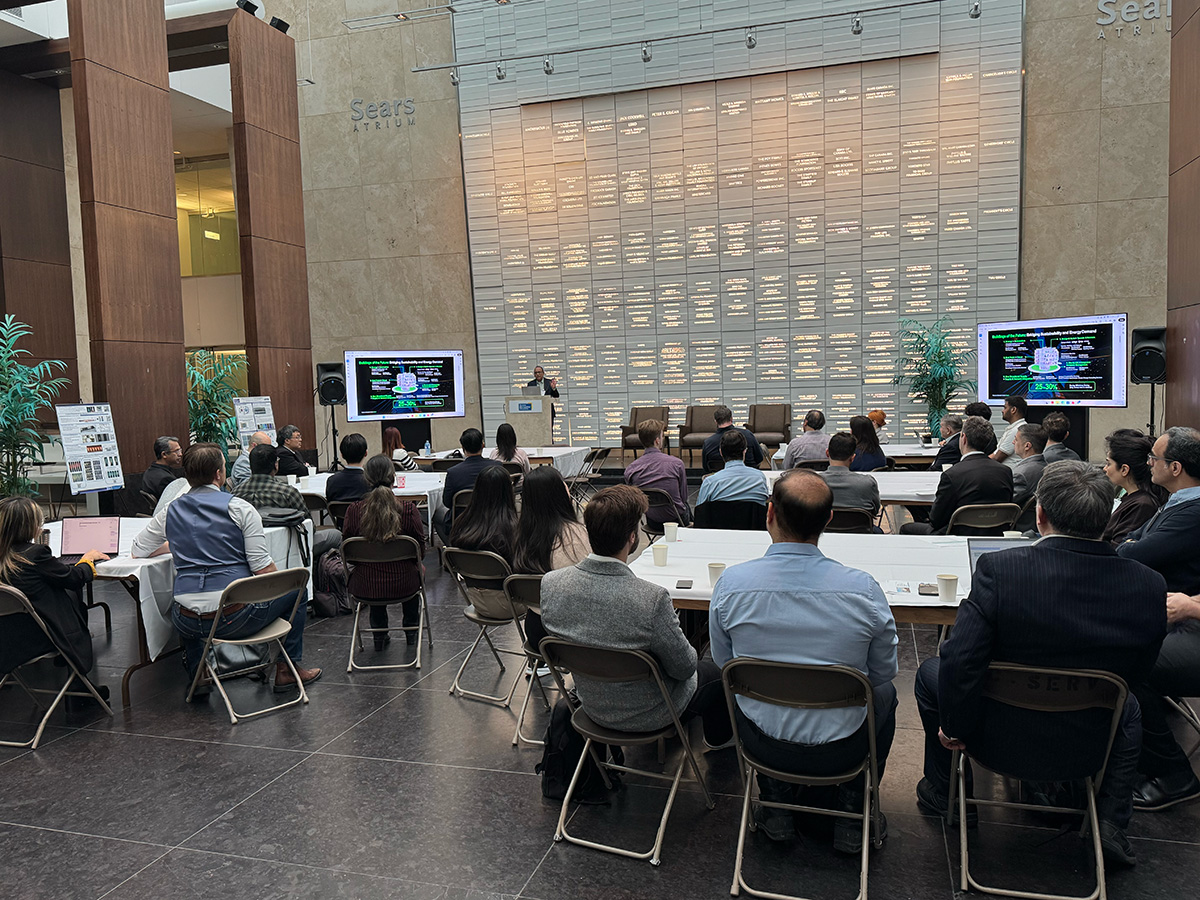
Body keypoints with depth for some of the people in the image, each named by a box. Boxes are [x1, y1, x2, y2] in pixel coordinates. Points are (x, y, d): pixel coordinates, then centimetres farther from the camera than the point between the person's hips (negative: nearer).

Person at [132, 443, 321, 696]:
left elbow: (137, 550, 22)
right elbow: (262, 568, -10)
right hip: (236, 618, -4)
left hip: (189, 624, 5)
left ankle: (197, 677, 35)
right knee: (294, 589, 21)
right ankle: (287, 670, 25)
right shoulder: (239, 507, -6)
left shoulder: (171, 512, 6)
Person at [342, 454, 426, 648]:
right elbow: (421, 551, -5)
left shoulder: (353, 510, -13)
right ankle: (412, 631, 45)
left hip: (364, 587, 1)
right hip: (403, 585, -1)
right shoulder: (408, 509, -16)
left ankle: (380, 635, 43)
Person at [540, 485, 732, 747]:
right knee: (716, 669, 24)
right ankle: (719, 737, 52)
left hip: (592, 708, 5)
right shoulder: (652, 598, -37)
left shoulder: (550, 583, -21)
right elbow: (684, 668, -21)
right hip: (648, 715, -5)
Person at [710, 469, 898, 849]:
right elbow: (884, 671, -5)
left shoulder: (731, 582, -18)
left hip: (761, 743, 1)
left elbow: (723, 662, -1)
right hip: (841, 750, -1)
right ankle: (852, 818, 33)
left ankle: (778, 808, 37)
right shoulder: (863, 588, -21)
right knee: (884, 692, 30)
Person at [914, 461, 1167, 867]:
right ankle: (1110, 822, 28)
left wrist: (954, 727, -10)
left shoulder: (999, 568, -28)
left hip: (1002, 736, -3)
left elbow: (961, 661, -27)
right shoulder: (1149, 585, -17)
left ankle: (943, 789, 39)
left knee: (932, 672, 26)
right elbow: (1136, 671, -2)